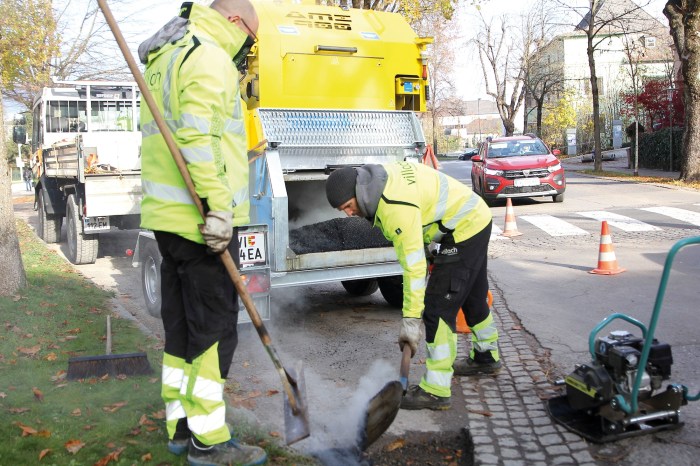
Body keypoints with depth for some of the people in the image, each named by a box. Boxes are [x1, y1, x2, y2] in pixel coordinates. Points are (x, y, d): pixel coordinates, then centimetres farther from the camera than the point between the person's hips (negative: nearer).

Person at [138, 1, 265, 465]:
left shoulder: (164, 58, 22)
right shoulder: (209, 59, -10)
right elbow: (198, 137, -23)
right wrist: (218, 209, -23)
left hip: (168, 215, 10)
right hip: (200, 219, -10)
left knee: (181, 323, 14)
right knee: (214, 326, -3)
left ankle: (180, 425, 23)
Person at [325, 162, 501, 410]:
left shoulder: (397, 205, -31)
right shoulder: (381, 175, -3)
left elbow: (413, 263, -32)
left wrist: (410, 319, -29)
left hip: (464, 229, -10)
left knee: (438, 308, -11)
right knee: (472, 295, 26)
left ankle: (435, 391, -7)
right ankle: (486, 357, 46)